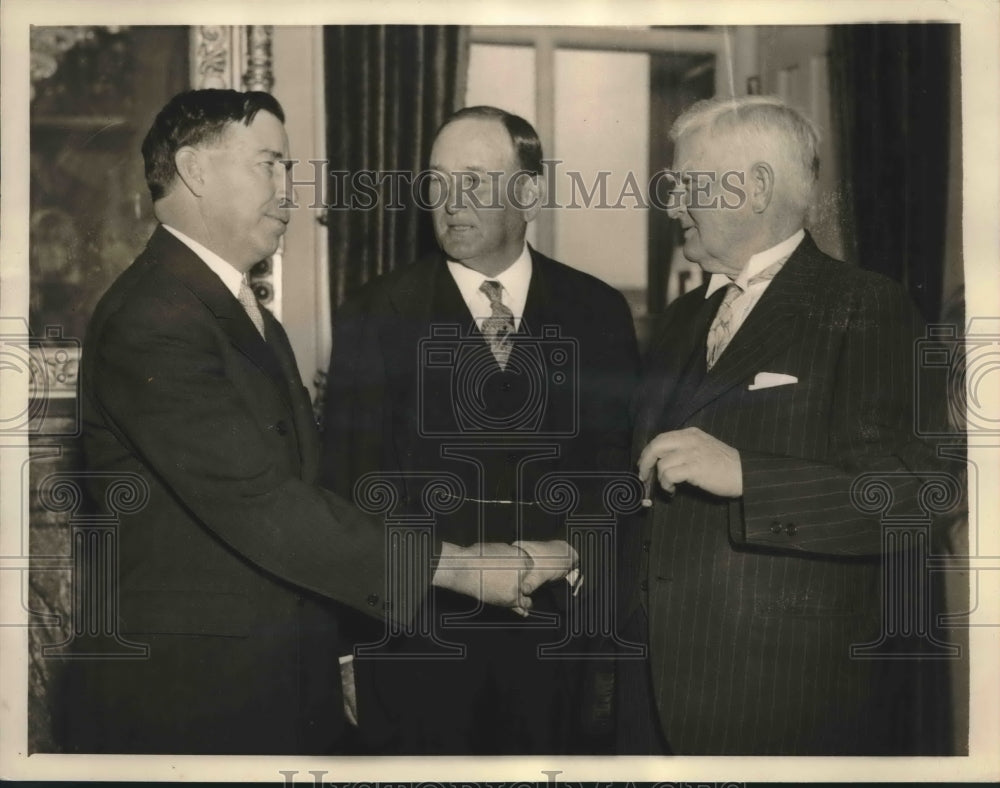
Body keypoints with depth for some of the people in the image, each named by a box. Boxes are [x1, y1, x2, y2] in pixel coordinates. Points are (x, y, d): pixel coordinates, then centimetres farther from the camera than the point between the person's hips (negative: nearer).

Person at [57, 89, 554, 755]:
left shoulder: (255, 319, 14)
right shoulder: (150, 320, -18)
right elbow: (259, 506, -25)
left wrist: (335, 650, 13)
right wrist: (450, 566, -22)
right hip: (181, 696, -8)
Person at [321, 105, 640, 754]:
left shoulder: (599, 312, 4)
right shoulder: (375, 318, 0)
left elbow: (622, 463, 5)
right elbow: (353, 478, -2)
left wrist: (582, 553, -8)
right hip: (419, 634, -1)